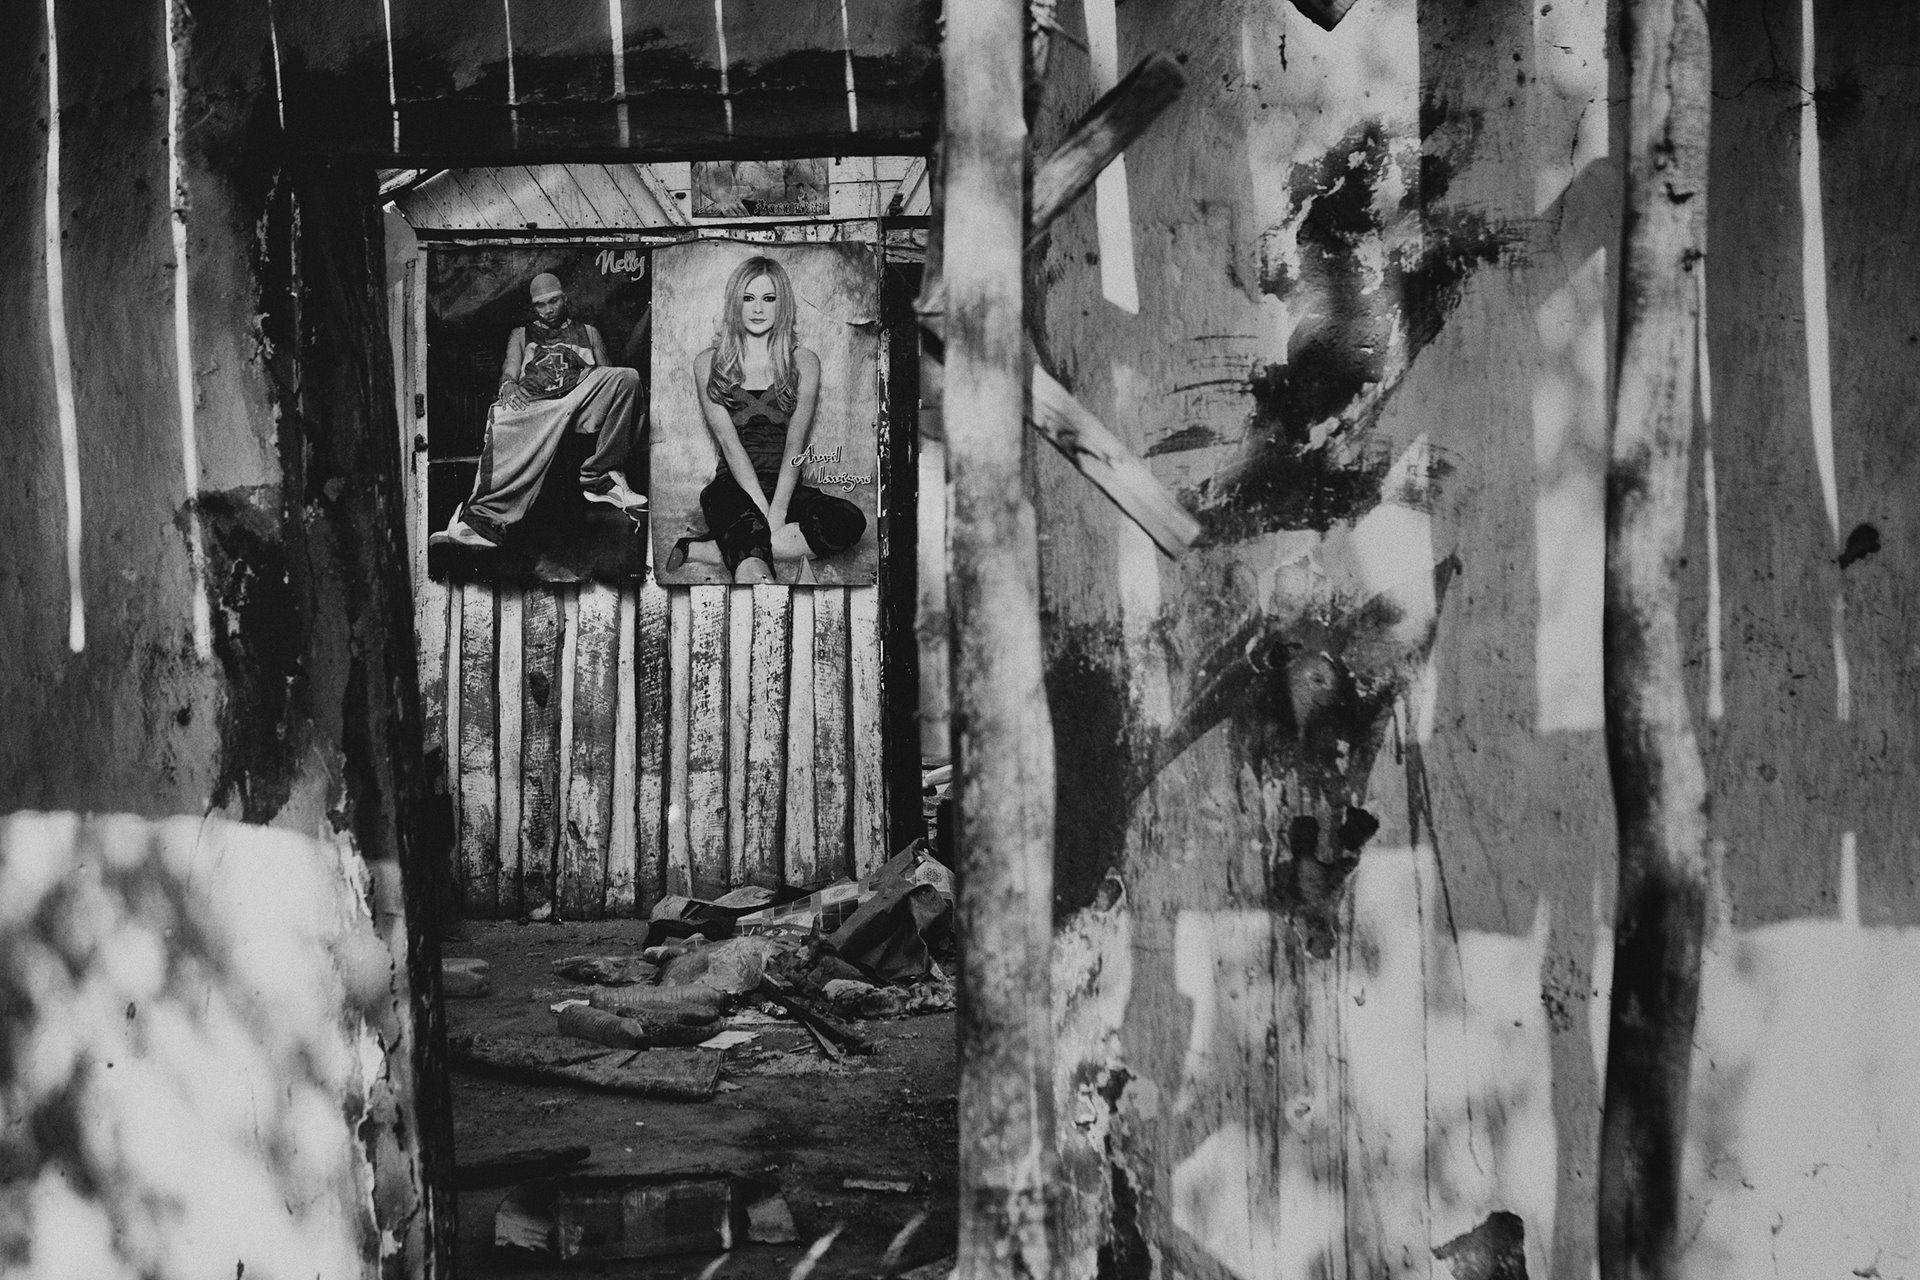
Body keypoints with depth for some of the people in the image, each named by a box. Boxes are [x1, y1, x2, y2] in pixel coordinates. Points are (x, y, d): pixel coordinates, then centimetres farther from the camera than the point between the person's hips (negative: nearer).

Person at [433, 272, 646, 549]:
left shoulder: (588, 332, 33)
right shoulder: (522, 334, 33)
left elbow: (606, 375, 24)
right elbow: (509, 371, 18)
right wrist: (508, 386, -9)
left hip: (583, 397, 1)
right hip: (532, 401, -1)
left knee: (627, 378, -31)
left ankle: (600, 478, -30)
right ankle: (484, 519, -56)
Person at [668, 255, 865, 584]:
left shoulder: (804, 363, 9)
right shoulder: (708, 363, 8)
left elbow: (795, 444, -3)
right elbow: (728, 440, -4)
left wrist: (777, 511, -19)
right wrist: (763, 509, -19)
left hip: (786, 487, 2)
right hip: (734, 486, -1)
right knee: (746, 523, -35)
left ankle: (710, 549, -29)